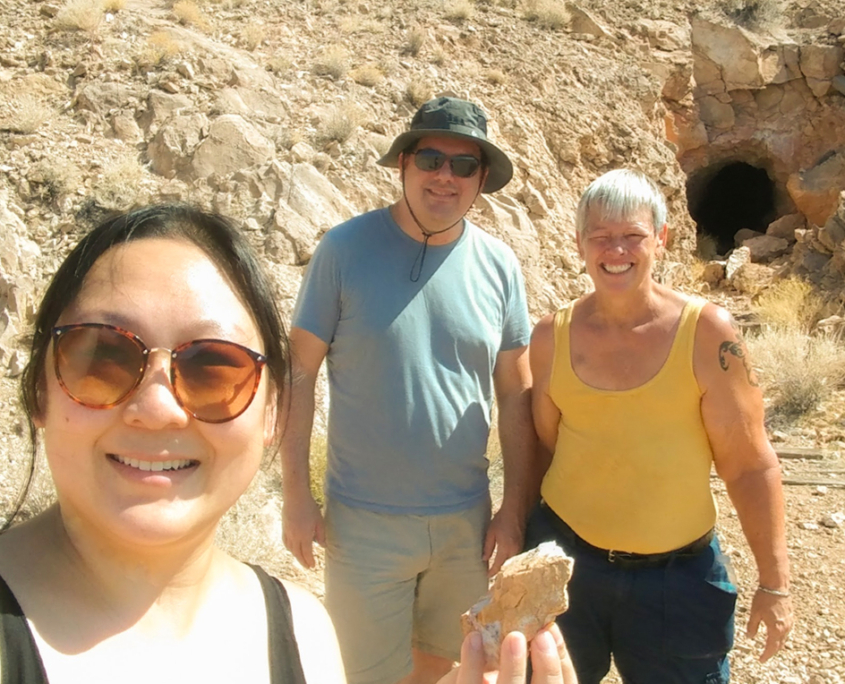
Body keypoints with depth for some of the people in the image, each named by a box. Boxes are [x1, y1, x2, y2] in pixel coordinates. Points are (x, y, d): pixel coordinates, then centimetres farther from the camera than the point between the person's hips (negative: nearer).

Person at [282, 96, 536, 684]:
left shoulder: (499, 265, -2)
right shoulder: (346, 248, -10)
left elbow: (515, 393, 2)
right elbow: (300, 373, -7)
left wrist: (516, 509, 1)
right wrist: (297, 494, -10)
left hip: (468, 518, 3)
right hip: (364, 521, -3)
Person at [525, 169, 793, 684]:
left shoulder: (707, 332, -12)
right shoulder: (552, 336, -5)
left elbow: (750, 465, -9)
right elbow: (542, 444, 6)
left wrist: (775, 583, -6)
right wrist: (514, 525, 9)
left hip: (679, 575, -2)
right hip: (564, 561, 2)